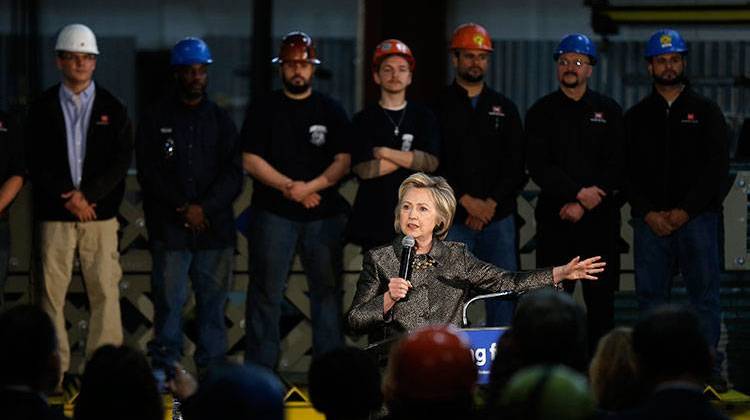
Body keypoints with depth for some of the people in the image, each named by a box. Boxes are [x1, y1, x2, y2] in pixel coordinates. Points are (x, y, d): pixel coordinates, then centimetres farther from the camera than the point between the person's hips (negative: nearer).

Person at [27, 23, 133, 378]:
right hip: (55, 213, 0)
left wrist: (88, 194, -10)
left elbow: (121, 160, 2)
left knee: (105, 290, -3)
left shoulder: (112, 108, 9)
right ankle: (54, 369, 1)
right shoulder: (43, 108, 8)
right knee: (52, 289, -3)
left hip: (100, 212, 0)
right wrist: (67, 199, -10)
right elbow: (36, 162, 1)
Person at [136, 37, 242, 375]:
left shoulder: (220, 120, 13)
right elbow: (149, 172, 0)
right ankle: (164, 373, -2)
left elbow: (233, 173, 5)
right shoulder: (156, 119, 8)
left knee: (213, 303, 1)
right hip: (168, 230, -2)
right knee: (169, 302, -5)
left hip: (215, 228, 2)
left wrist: (204, 208, -9)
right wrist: (182, 207, -10)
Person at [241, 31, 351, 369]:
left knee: (327, 290, 1)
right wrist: (288, 186, -11)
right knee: (266, 292, -3)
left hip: (324, 213, 1)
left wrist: (310, 186, -13)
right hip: (273, 214, -1)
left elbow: (343, 161, 2)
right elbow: (251, 161, 0)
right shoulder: (263, 111, 8)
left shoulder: (330, 110, 10)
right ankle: (259, 368, -1)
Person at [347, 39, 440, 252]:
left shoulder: (423, 117, 8)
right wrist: (409, 157, -6)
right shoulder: (364, 120, 5)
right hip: (375, 217, 0)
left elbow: (431, 162, -7)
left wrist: (385, 152, -9)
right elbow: (364, 168, -10)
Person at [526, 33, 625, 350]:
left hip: (600, 217, 0)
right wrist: (579, 192, -13)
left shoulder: (609, 111, 9)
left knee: (601, 297, 0)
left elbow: (616, 167, 1)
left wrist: (583, 205, -9)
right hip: (555, 217, 0)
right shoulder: (541, 112, 8)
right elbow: (538, 166, -2)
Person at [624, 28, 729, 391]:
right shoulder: (636, 117, 14)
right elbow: (628, 172, 10)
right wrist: (648, 213, -5)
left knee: (705, 292, -5)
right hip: (651, 221, 2)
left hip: (697, 217, -2)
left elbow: (717, 167, 0)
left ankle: (708, 368, -4)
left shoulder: (705, 111, 8)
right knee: (650, 295, 1)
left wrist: (685, 211, -9)